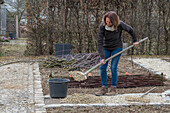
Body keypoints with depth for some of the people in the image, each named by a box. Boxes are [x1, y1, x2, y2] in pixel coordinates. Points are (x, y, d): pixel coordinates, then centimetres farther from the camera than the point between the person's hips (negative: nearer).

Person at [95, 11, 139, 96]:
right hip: (106, 48, 2)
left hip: (117, 48, -2)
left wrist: (135, 40, 11)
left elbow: (130, 30, -2)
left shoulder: (120, 24, -23)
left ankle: (113, 88, 3)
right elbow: (100, 42, -24)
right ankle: (104, 88, 6)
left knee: (113, 68, -9)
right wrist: (102, 57, -29)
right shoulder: (102, 26, -24)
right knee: (102, 67, -4)